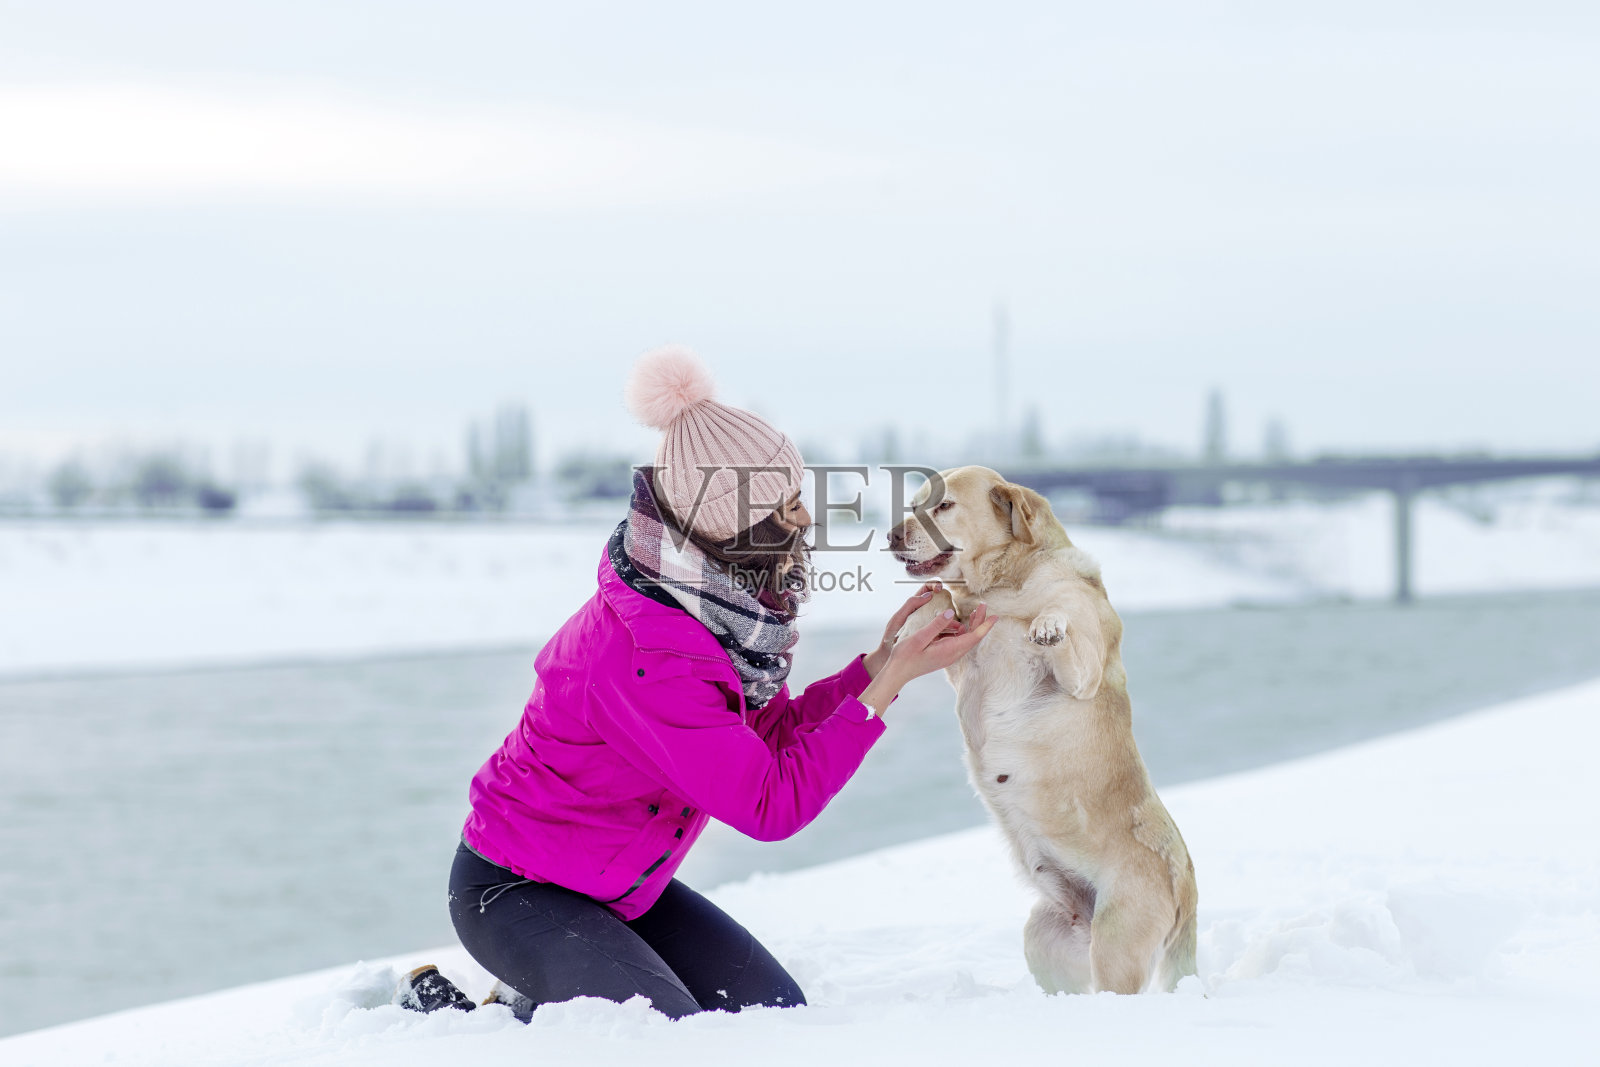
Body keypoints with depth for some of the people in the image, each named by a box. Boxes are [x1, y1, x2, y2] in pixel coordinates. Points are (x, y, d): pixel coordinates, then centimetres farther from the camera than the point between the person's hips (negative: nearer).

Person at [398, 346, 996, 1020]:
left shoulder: (715, 605, -4)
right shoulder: (646, 658, -33)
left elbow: (776, 734, 3)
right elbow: (770, 805, -29)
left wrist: (881, 658, -8)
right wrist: (891, 680, -27)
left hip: (618, 883, 9)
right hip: (514, 890, -9)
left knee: (780, 1016, 0)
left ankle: (543, 999, 14)